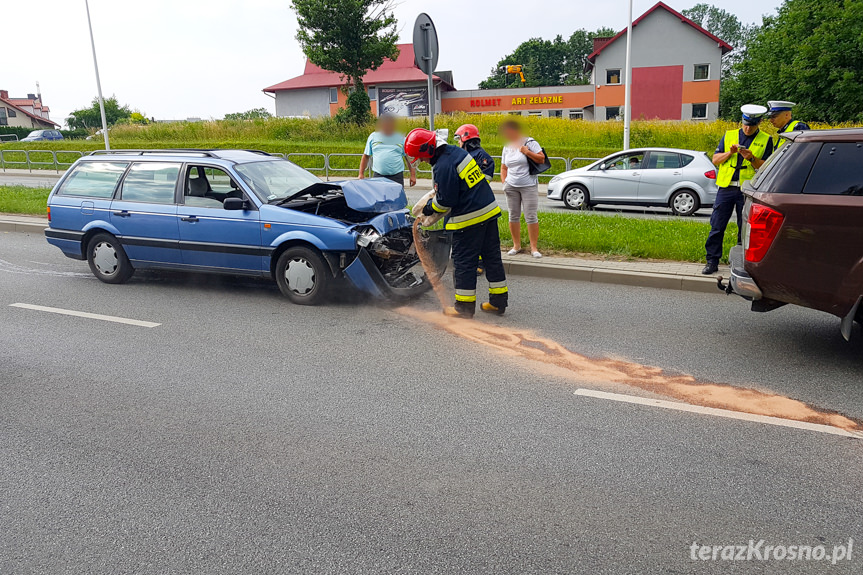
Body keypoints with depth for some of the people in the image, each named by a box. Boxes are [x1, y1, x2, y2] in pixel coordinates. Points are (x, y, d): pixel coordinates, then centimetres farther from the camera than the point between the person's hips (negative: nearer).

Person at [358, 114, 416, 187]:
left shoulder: (401, 138, 9)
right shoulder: (373, 136, 11)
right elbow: (366, 156, 14)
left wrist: (413, 175, 1)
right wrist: (361, 174, 8)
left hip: (397, 176, -1)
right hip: (378, 176, 1)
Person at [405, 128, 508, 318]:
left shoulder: (443, 166, -18)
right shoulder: (456, 151, 10)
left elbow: (446, 200, -14)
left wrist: (431, 208, 5)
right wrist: (434, 197, 23)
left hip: (469, 218, -9)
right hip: (490, 210, 9)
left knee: (464, 261, 2)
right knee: (492, 256, 12)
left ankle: (465, 306, 10)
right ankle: (499, 301, 19)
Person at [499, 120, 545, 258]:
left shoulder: (530, 142, -3)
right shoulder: (507, 147, 13)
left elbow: (542, 159, -6)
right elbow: (503, 167, 20)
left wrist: (527, 152, -17)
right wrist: (504, 182, 6)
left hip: (529, 186, -5)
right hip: (511, 187, 5)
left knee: (531, 217, -7)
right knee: (513, 216, 6)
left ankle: (534, 248, 0)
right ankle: (516, 245, 18)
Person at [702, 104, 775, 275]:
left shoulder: (766, 140, 8)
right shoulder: (729, 136, 13)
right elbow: (715, 160, 10)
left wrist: (751, 158, -13)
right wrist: (729, 153, -7)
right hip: (726, 187, 1)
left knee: (745, 229, 4)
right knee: (717, 226, 0)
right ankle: (712, 261, 7)